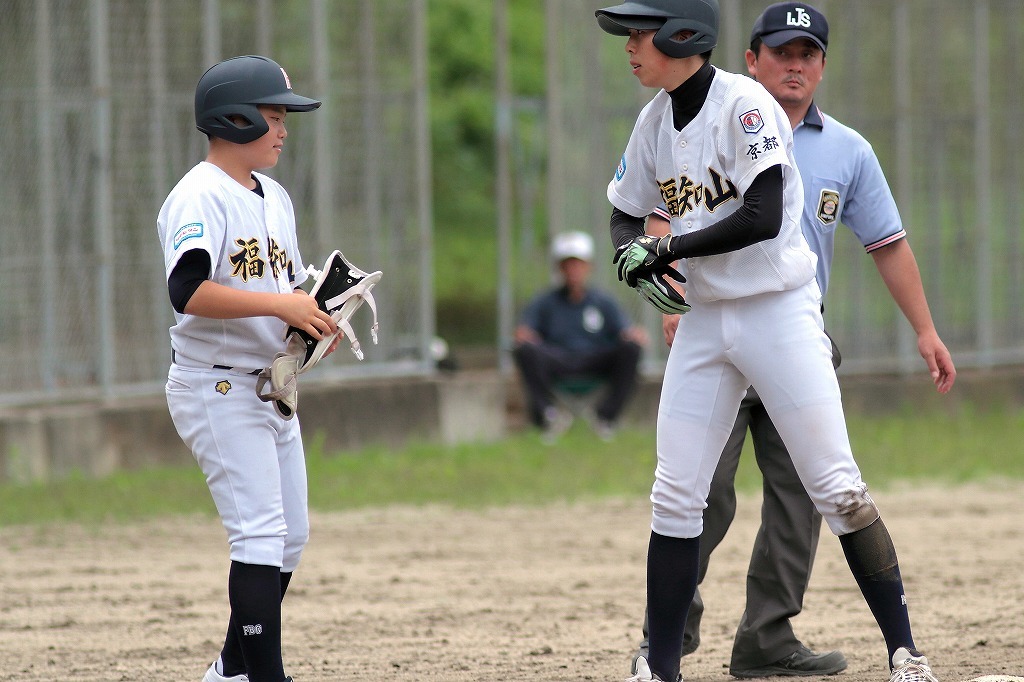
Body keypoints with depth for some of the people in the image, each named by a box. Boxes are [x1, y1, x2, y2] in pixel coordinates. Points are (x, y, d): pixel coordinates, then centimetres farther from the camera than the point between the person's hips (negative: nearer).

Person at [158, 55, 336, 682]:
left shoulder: (274, 199, 14)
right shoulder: (199, 197, -15)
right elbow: (189, 291, -29)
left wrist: (314, 315, 2)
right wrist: (281, 305, -30)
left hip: (270, 388, 9)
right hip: (219, 388, -9)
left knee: (291, 537, 11)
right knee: (262, 533, -15)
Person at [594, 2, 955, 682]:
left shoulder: (745, 104, -15)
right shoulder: (656, 121, 7)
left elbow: (763, 218, -24)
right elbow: (626, 216, 18)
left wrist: (672, 248, -17)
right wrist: (633, 250, -4)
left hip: (779, 313, -7)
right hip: (705, 319, 7)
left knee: (836, 487, -7)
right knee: (675, 498, 2)